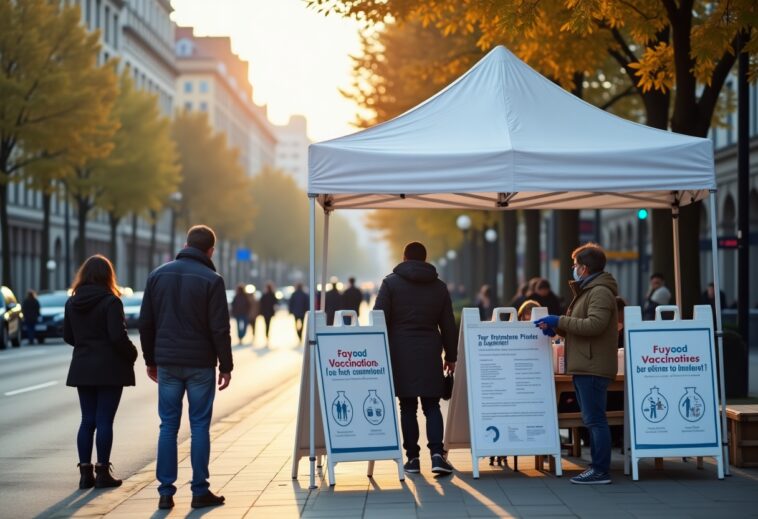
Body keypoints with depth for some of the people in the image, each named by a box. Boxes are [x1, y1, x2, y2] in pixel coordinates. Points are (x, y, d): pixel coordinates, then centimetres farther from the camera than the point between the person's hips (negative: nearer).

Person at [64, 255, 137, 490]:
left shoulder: (72, 303, 5)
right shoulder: (110, 301, -13)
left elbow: (68, 336, 9)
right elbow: (118, 336, -18)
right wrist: (132, 354, -3)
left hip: (82, 369, 5)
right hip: (109, 368, -5)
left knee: (87, 420, 10)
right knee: (104, 421, 0)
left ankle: (85, 473, 10)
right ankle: (102, 473, 3)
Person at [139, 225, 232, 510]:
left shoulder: (158, 275, 5)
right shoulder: (211, 280, -7)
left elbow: (145, 323, 8)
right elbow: (220, 329, -10)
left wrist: (151, 360, 16)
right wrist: (226, 366, -2)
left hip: (167, 363, 3)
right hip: (200, 364, -3)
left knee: (168, 426, 7)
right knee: (199, 426, 3)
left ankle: (166, 492, 6)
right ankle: (200, 491, 5)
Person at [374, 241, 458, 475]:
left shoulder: (391, 282, 2)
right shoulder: (439, 287, 10)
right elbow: (448, 325, 12)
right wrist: (451, 355, 18)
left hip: (400, 353, -1)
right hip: (430, 353, 2)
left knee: (407, 406, 3)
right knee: (432, 405, 3)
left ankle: (412, 458, 4)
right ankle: (437, 454, -11)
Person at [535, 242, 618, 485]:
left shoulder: (600, 292, -12)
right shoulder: (587, 291, 22)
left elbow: (594, 324, -24)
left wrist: (560, 321, -18)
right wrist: (556, 328, 10)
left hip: (592, 367, -11)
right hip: (585, 366, 11)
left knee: (595, 420, -10)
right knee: (592, 419, 12)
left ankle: (601, 471, -8)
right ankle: (597, 467, 17)